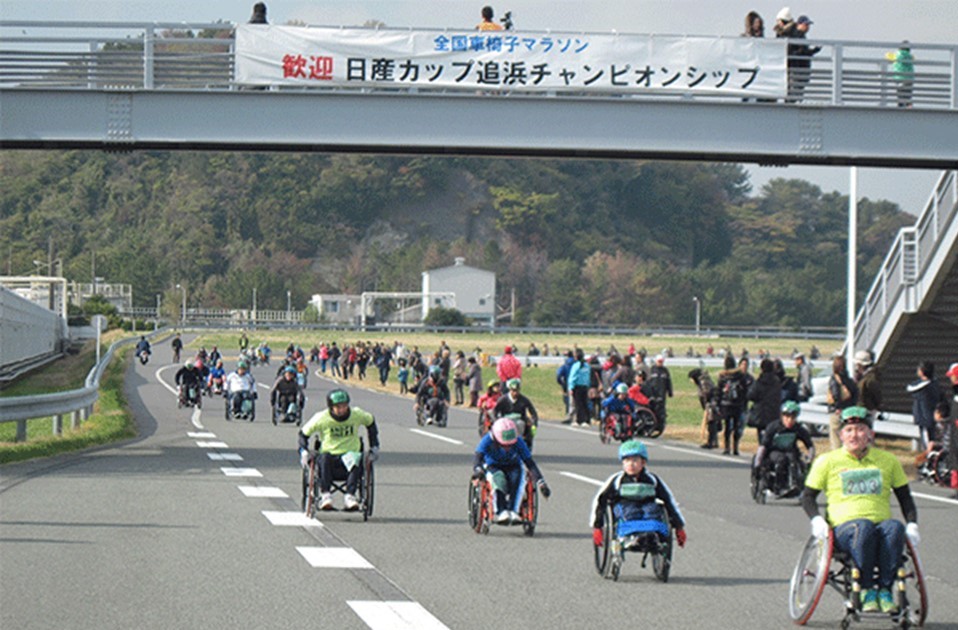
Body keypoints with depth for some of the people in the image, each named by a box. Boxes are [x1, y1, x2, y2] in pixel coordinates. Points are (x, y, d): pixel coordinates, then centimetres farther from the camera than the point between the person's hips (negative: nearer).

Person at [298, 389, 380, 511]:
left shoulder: (357, 415, 1)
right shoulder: (321, 418, -3)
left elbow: (370, 422, 22)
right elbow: (303, 433, 10)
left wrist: (374, 446, 19)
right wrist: (304, 452, -4)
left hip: (350, 455, 1)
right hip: (330, 456, -1)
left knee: (356, 460, -36)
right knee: (324, 458, -37)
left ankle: (349, 496, -40)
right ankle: (325, 494, -38)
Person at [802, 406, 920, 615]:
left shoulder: (888, 460, 18)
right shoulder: (827, 461, 13)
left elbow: (905, 498, 23)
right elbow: (808, 496, 17)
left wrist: (912, 525, 5)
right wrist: (816, 519, -3)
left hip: (881, 524, 2)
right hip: (844, 527, -2)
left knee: (894, 527, -36)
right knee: (864, 527, -39)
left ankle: (885, 589, -31)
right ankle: (866, 590, -32)